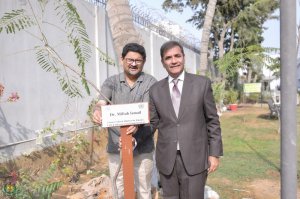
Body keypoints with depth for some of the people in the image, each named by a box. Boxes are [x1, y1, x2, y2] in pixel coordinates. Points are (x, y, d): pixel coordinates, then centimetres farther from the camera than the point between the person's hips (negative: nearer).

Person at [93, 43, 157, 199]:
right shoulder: (111, 82, 3)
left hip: (142, 147, -1)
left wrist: (137, 124, -34)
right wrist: (97, 111, -36)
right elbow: (101, 103, -11)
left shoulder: (150, 83, -2)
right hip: (116, 146, 2)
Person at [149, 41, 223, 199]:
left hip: (195, 158, -2)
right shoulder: (155, 90, 4)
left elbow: (212, 121, 1)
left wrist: (215, 153, -2)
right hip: (166, 159, 2)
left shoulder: (202, 83, -1)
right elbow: (153, 122, 8)